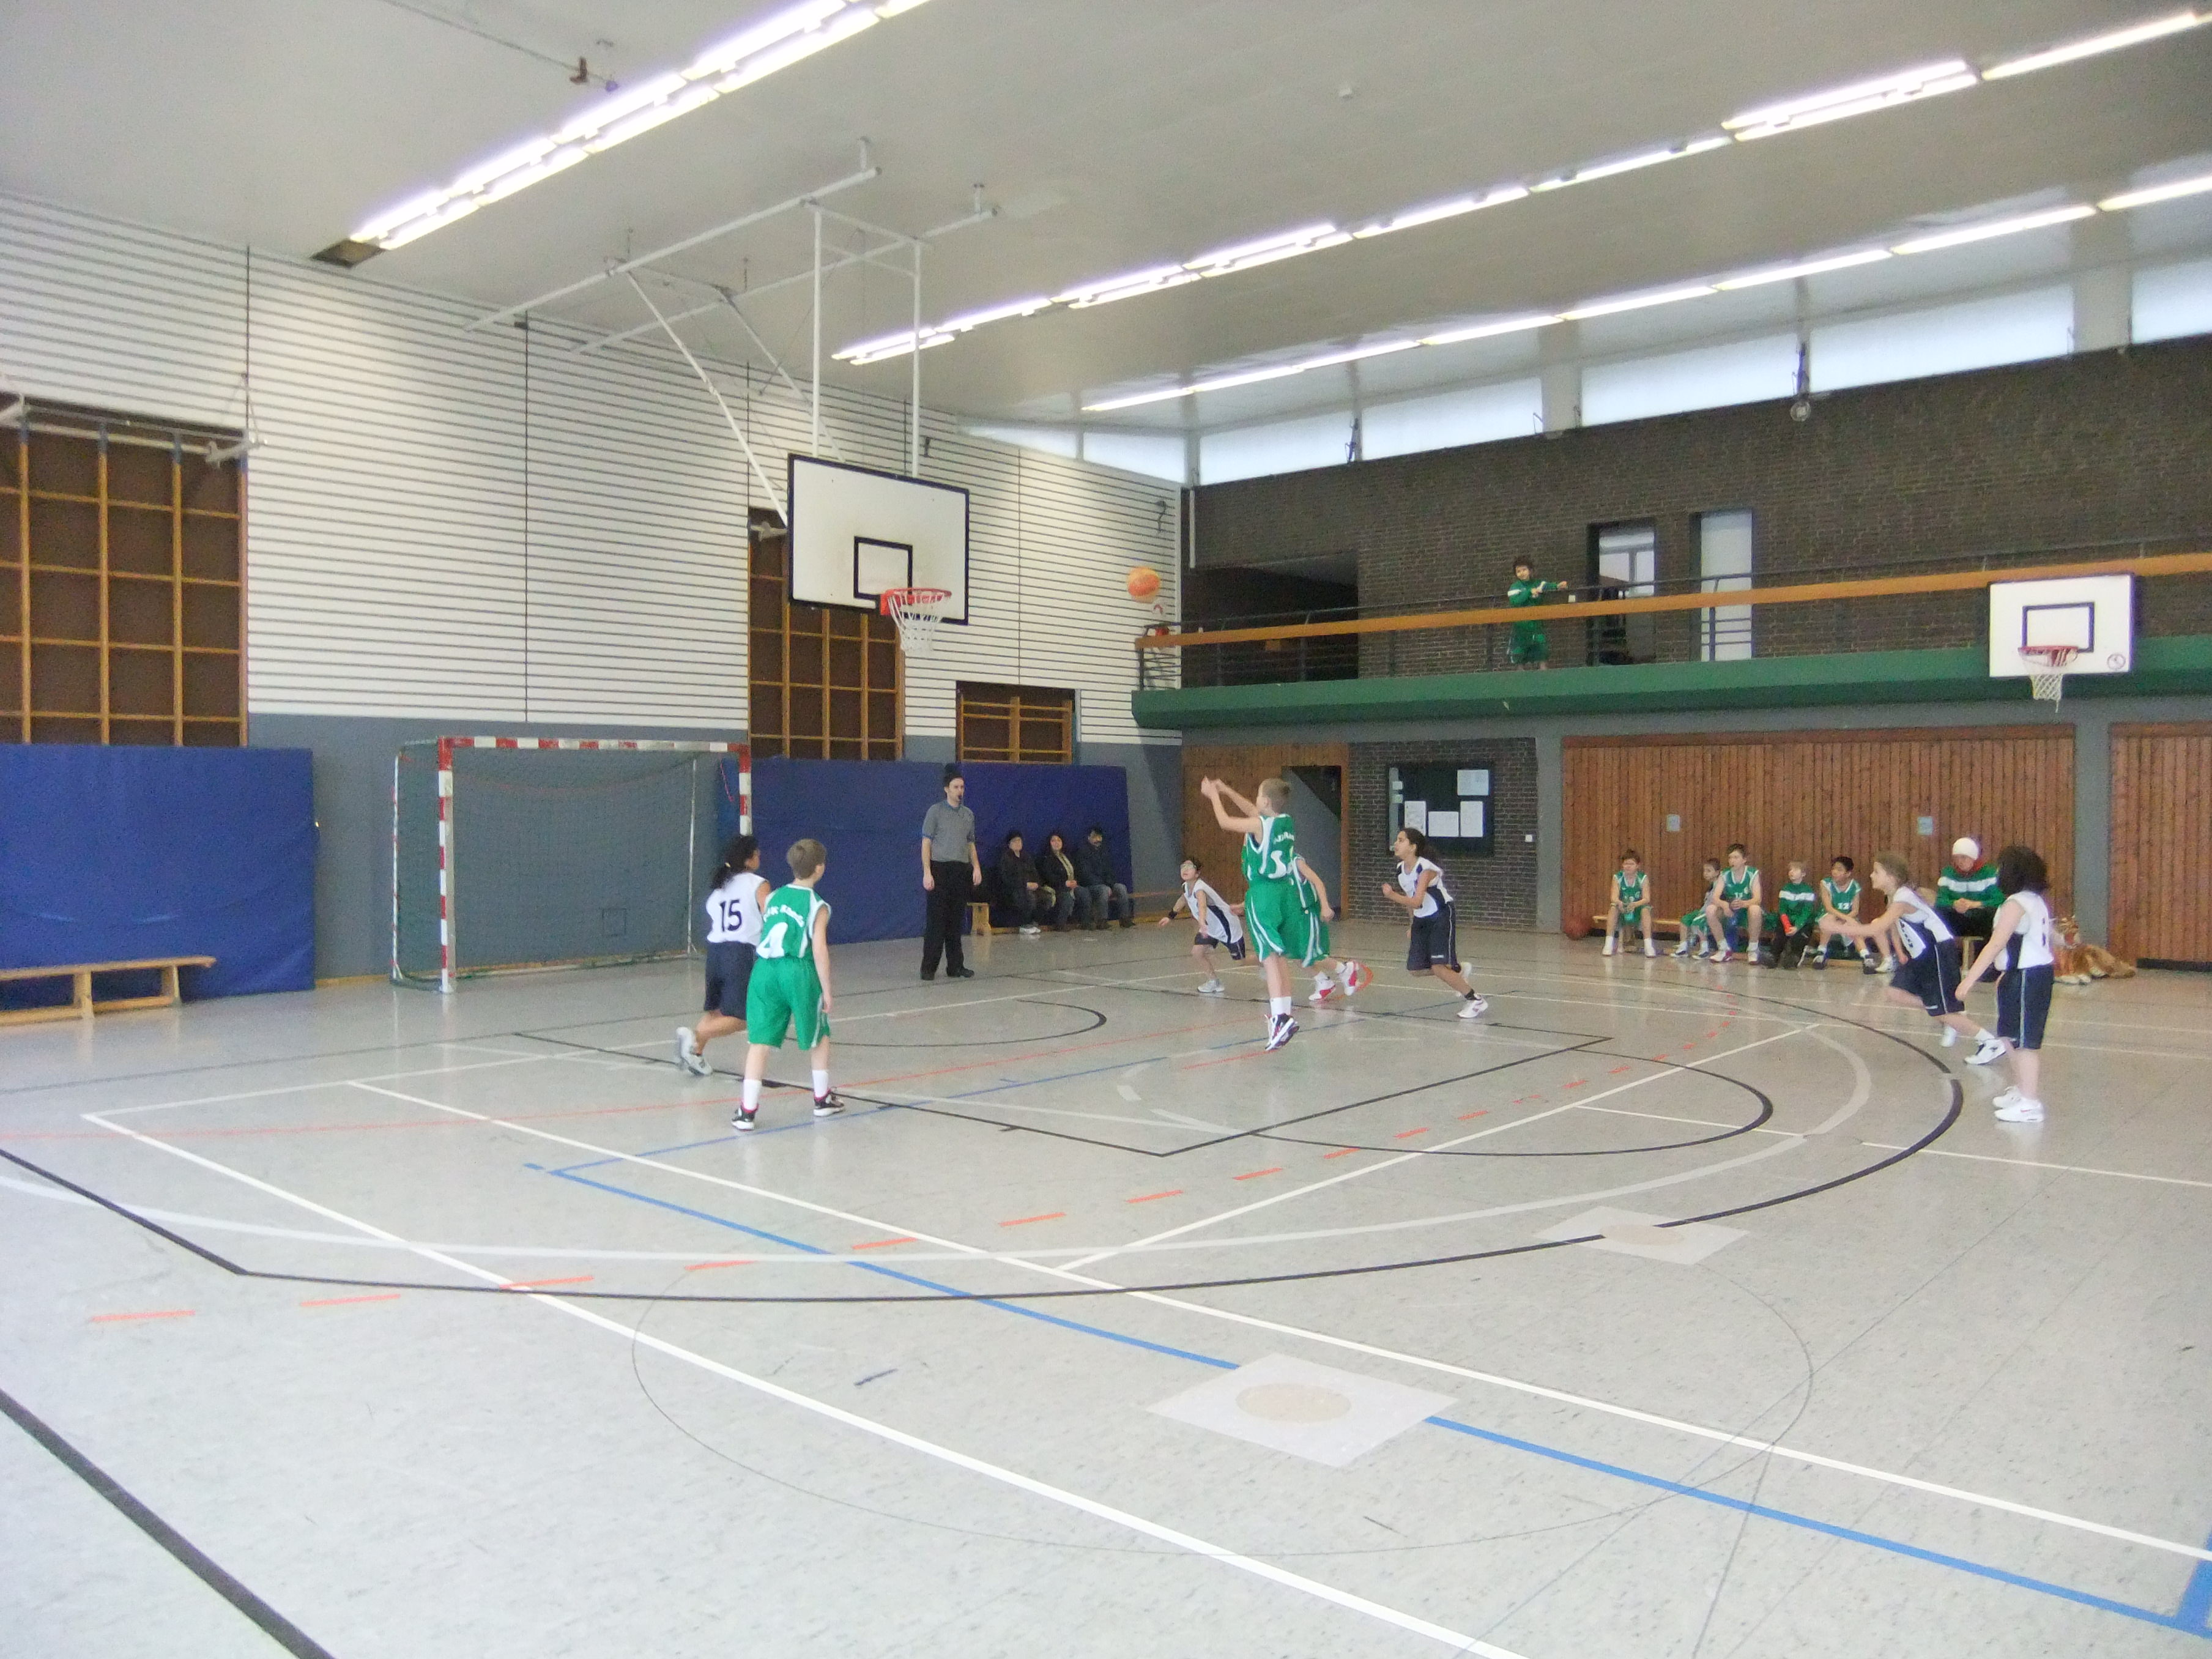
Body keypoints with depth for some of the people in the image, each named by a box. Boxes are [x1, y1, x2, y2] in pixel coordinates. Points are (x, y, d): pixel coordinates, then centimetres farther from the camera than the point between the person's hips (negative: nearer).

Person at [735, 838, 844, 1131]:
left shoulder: (772, 898, 13)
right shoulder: (817, 906, -3)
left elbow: (763, 938, 18)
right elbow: (819, 951, -9)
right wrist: (826, 990, -4)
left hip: (764, 970, 4)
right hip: (798, 972, -4)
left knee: (761, 1041, 3)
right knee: (819, 1036, 18)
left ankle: (747, 1111, -3)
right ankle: (822, 1099, 29)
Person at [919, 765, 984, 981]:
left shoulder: (968, 814, 14)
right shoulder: (936, 811, -1)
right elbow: (926, 843, -3)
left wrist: (976, 867, 6)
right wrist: (927, 872, -11)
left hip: (962, 871, 5)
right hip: (940, 869, -5)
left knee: (956, 922, 7)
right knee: (936, 920, -6)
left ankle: (955, 966, 12)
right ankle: (929, 967, -2)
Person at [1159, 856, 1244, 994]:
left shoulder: (1199, 888, -34)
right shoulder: (1186, 887, -8)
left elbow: (1202, 905, -56)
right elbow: (1183, 900, 17)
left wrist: (1202, 922, -74)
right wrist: (1170, 916, 26)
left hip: (1227, 925, -8)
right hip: (1210, 927, 8)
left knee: (1240, 961, 0)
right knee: (1197, 952, -6)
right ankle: (1214, 981, 12)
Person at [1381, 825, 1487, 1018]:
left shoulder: (1426, 868, -23)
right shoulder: (1401, 869, 0)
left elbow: (1416, 901, -33)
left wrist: (1392, 896, -46)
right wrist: (1413, 926, 19)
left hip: (1442, 917, -8)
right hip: (1422, 919, 8)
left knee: (1438, 967, -18)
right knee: (1414, 969, 6)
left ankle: (1477, 1002, -4)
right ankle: (1457, 972, 30)